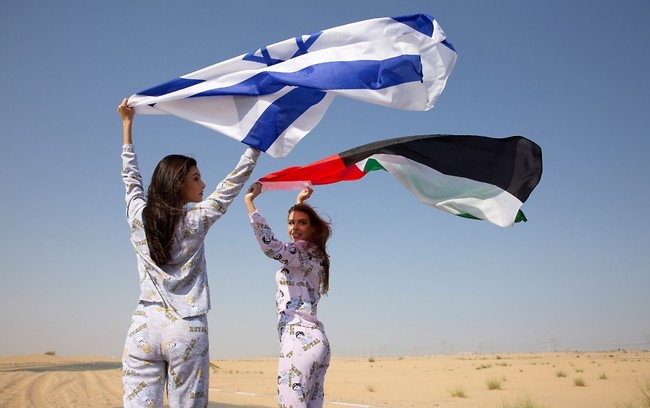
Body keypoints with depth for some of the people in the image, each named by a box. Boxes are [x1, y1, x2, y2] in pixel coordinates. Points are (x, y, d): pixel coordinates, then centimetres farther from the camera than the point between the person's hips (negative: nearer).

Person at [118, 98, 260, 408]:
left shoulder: (138, 216, 6)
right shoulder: (196, 220, -2)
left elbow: (130, 176, 23)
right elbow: (235, 181, 5)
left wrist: (127, 124, 34)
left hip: (144, 327, 3)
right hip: (186, 330, -3)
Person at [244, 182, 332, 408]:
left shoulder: (302, 253, -7)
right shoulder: (313, 255, 19)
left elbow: (270, 245, -27)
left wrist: (249, 201, -23)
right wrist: (300, 202, 46)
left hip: (299, 340, -10)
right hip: (315, 340, 10)